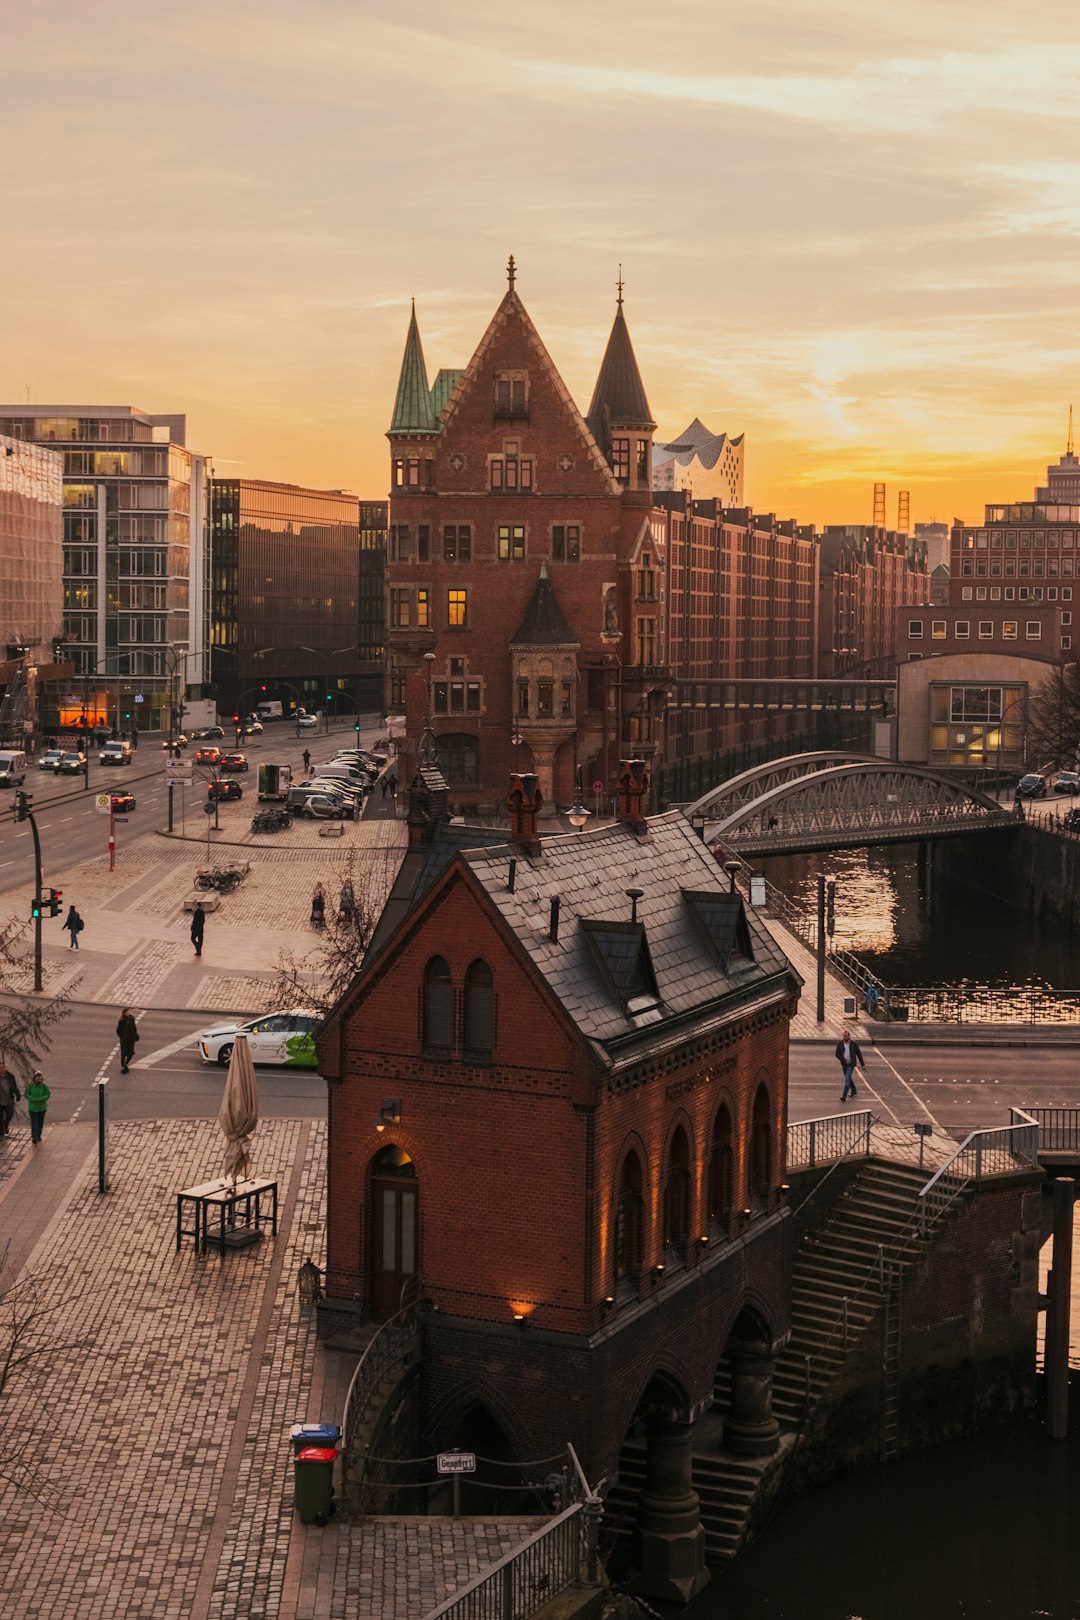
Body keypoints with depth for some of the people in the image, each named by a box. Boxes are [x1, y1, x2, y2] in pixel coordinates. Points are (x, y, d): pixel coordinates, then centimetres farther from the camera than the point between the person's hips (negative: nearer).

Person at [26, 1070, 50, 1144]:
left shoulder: (43, 1086, -8)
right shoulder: (30, 1086, -12)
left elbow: (48, 1094, -4)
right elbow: (27, 1095, -6)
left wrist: (41, 1099, -19)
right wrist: (34, 1099, -21)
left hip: (42, 1107, 2)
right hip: (33, 1108, -2)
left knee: (40, 1122, 14)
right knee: (34, 1123, -6)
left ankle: (38, 1135, 34)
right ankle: (34, 1139, -6)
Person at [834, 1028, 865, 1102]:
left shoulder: (854, 1044, -11)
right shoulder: (840, 1043, -7)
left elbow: (859, 1054, -3)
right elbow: (837, 1054, -7)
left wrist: (862, 1065, 1)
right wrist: (845, 1060, -19)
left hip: (851, 1064, -4)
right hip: (844, 1064, 4)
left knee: (847, 1079, -15)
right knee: (848, 1079, 20)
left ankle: (844, 1096, -17)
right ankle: (853, 1091, 42)